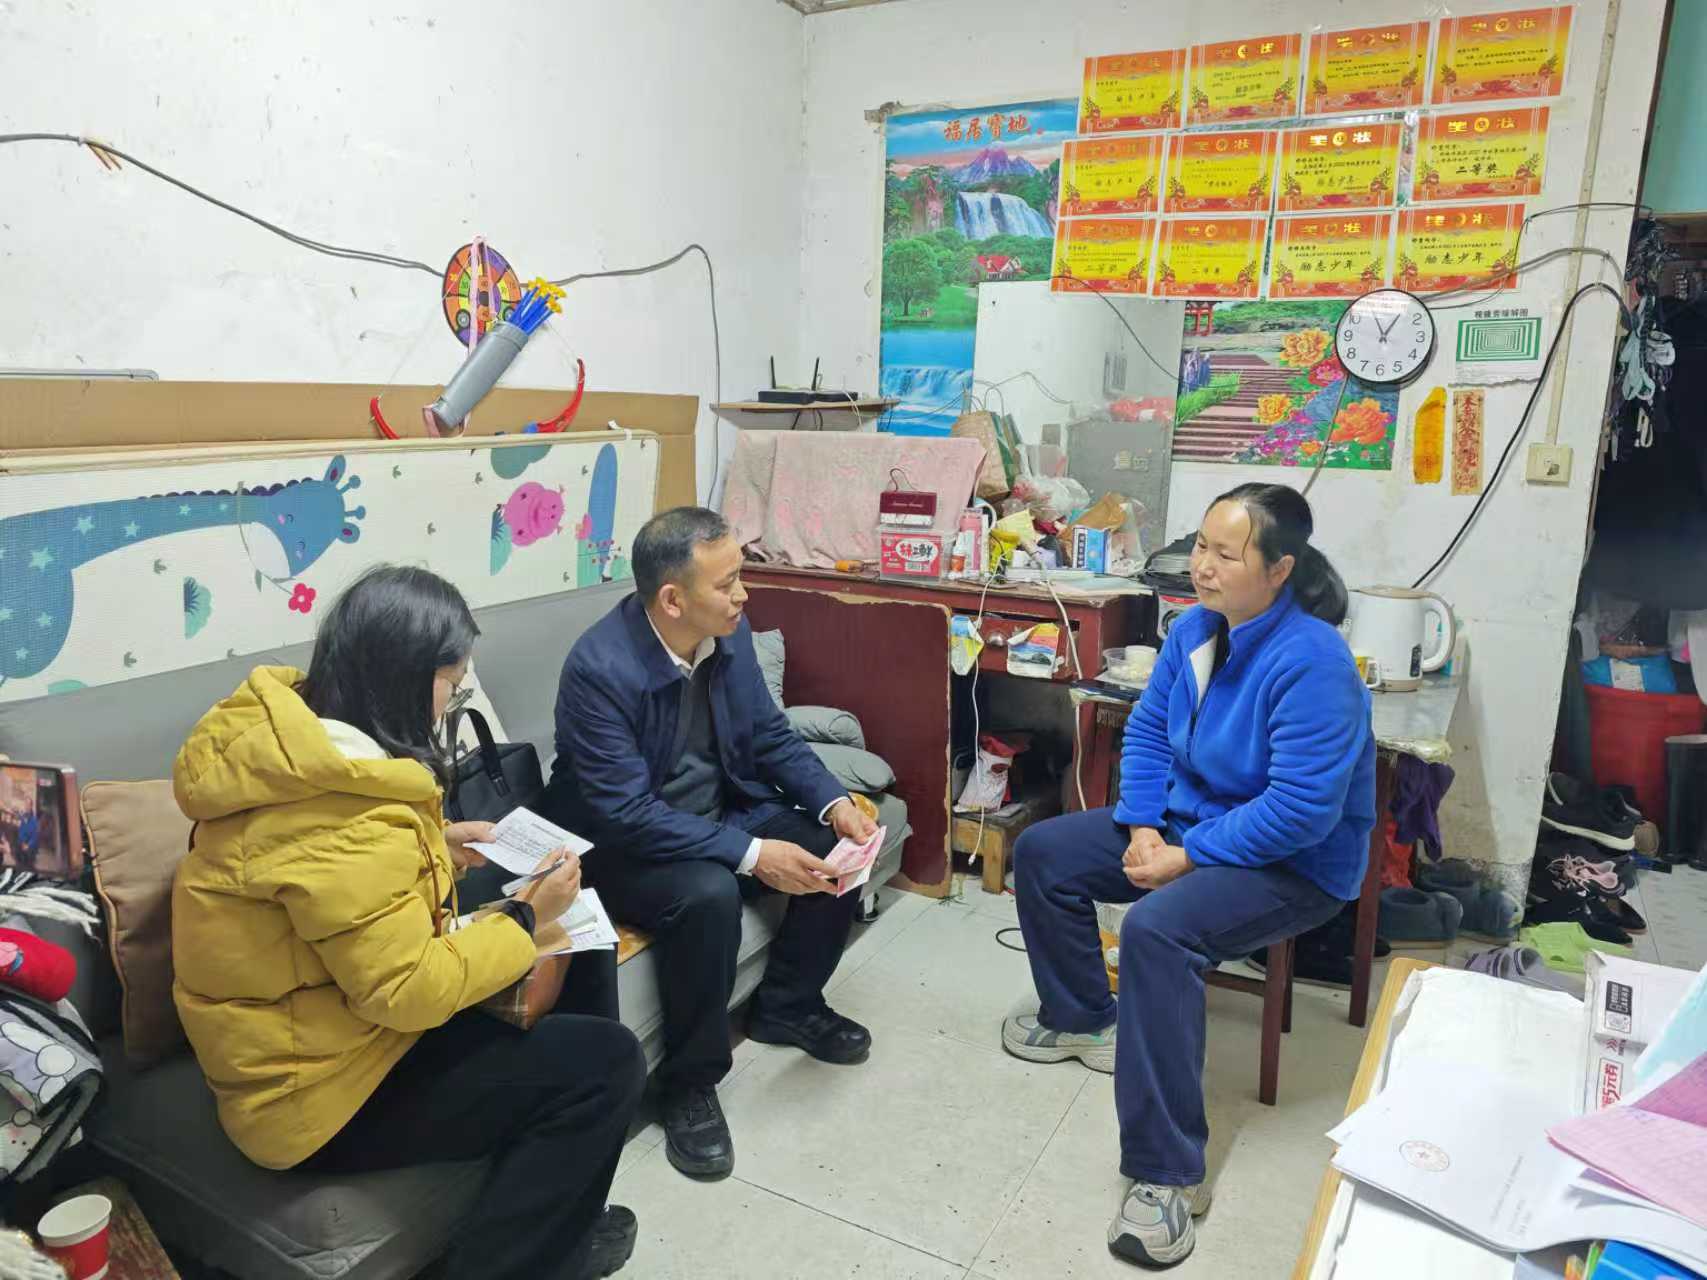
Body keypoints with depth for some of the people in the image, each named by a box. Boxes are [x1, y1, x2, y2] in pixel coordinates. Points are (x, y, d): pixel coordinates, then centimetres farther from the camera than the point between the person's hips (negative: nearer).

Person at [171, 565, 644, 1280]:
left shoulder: (293, 730, -1)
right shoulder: (345, 822, -32)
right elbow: (409, 991, -27)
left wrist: (434, 846, 6)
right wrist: (526, 918, -17)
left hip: (319, 1014, 10)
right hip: (319, 1092, -10)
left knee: (579, 959, 11)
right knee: (605, 1063, -12)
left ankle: (550, 1217, 24)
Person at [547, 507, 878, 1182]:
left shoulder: (729, 632, -9)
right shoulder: (600, 669, -29)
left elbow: (769, 732, 3)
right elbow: (627, 812, -29)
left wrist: (835, 802, -12)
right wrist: (752, 855, -33)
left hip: (723, 809, 7)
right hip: (623, 842, -7)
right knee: (708, 895, -34)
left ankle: (786, 1005, 16)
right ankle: (689, 1086, -11)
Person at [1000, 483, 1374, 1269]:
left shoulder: (1311, 662, -27)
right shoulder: (1194, 628, -2)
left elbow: (1302, 811, -30)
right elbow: (1147, 731, 6)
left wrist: (1187, 858, -25)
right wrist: (1142, 826, -9)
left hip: (1293, 864, -9)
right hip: (1185, 822, 9)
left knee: (1155, 930, -35)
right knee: (1040, 852, 4)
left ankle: (1166, 1174, -23)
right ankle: (1082, 1017, 23)